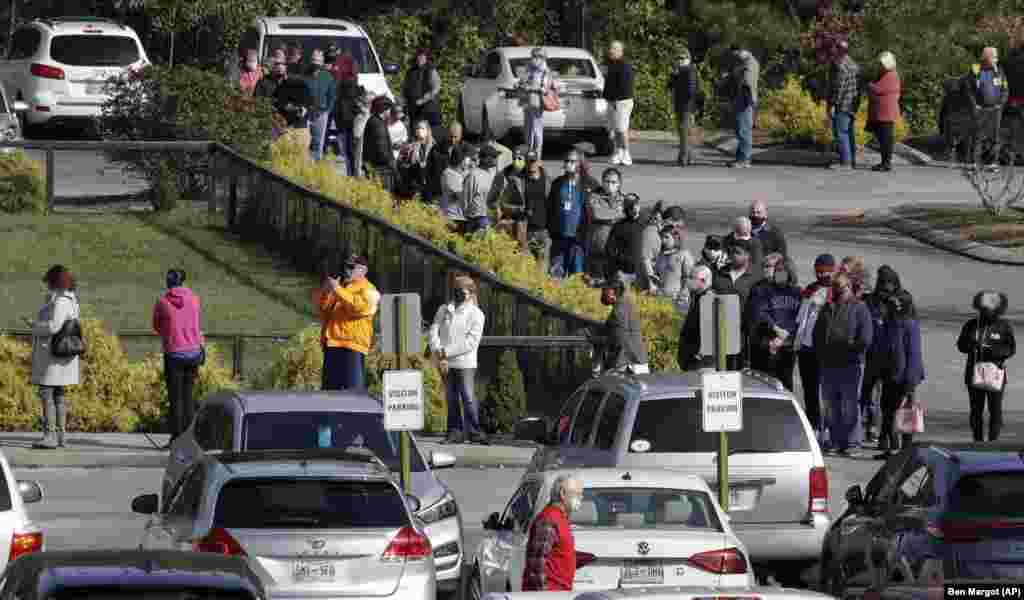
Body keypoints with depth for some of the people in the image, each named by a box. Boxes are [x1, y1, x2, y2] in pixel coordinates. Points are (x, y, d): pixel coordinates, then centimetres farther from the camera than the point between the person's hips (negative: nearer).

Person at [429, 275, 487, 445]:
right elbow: (433, 331, 3)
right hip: (445, 363, 4)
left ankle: (474, 431, -5)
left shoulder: (476, 314, -1)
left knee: (468, 397, -9)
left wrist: (447, 352, -14)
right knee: (451, 398, 7)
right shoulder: (444, 310, 12)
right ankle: (455, 431, 12)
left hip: (464, 363, -4)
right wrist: (438, 352, -15)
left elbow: (472, 342, -10)